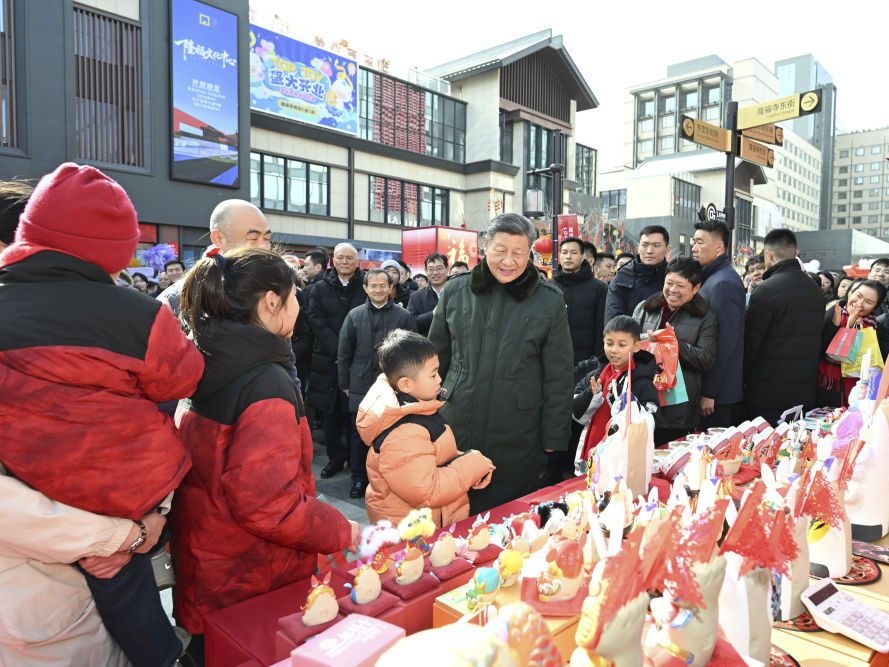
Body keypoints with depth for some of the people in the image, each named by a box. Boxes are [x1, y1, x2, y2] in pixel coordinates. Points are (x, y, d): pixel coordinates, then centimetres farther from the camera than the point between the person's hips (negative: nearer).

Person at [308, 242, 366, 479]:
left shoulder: (366, 288, 1)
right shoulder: (320, 288, 7)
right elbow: (317, 322, -2)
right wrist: (338, 350, -12)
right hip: (327, 360, 2)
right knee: (329, 411, 8)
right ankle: (335, 457, 22)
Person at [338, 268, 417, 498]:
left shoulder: (403, 317, 0)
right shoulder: (354, 315, 5)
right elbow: (344, 352, 8)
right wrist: (345, 384, 6)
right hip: (361, 385, 2)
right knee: (359, 434, 8)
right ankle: (359, 478, 23)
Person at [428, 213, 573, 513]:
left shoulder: (549, 302, -4)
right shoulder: (456, 291, 1)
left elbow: (558, 378, 0)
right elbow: (437, 356, 11)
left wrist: (554, 440, -1)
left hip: (516, 441, -2)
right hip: (455, 428, 2)